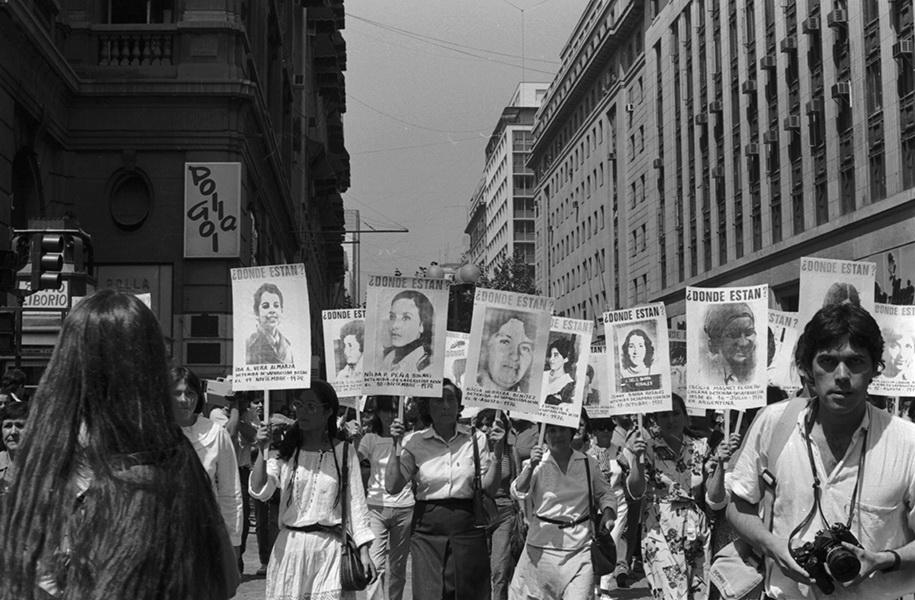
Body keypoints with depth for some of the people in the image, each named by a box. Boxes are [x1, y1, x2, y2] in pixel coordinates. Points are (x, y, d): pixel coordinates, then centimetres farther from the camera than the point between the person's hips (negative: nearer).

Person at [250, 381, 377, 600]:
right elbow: (259, 491, -7)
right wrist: (262, 450, -19)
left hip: (330, 547, -1)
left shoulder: (343, 452, 0)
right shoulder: (286, 450, 3)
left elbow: (356, 502, 2)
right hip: (290, 546, 1)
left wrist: (363, 551, -2)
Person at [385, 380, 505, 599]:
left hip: (467, 526, 1)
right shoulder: (416, 443, 0)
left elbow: (489, 487, -3)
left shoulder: (476, 439, 1)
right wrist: (396, 446, -12)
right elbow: (392, 487, -6)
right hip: (427, 529, 0)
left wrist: (497, 451, -14)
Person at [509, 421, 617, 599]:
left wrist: (608, 512, -4)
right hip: (543, 542, -1)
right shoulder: (537, 464, 1)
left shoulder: (588, 463, 7)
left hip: (580, 546, 1)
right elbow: (518, 493, -11)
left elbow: (604, 493, 16)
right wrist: (531, 466, -26)